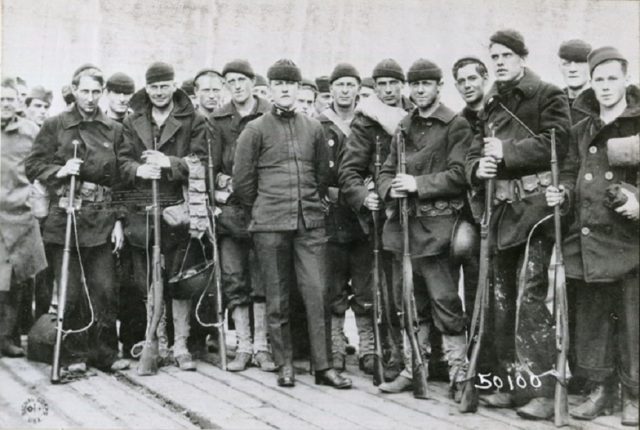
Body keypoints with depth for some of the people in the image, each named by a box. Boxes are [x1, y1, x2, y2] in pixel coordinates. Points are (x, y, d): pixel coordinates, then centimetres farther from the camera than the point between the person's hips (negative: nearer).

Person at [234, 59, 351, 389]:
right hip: (271, 226, -2)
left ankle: (323, 366, 5)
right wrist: (262, 209, 9)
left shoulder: (313, 128, 11)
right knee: (277, 298, 4)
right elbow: (242, 180, 4)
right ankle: (284, 365, 15)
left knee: (318, 293, -3)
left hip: (310, 223, 2)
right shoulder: (256, 130, 2)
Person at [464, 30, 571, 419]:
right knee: (502, 297, 9)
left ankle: (541, 390, -5)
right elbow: (476, 151, 18)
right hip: (502, 208, 7)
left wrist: (506, 153, -13)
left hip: (535, 206, -7)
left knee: (530, 296, -12)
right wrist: (478, 168, -5)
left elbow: (557, 142, -13)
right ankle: (510, 383, 20)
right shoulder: (492, 105, 20)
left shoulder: (548, 95, 1)